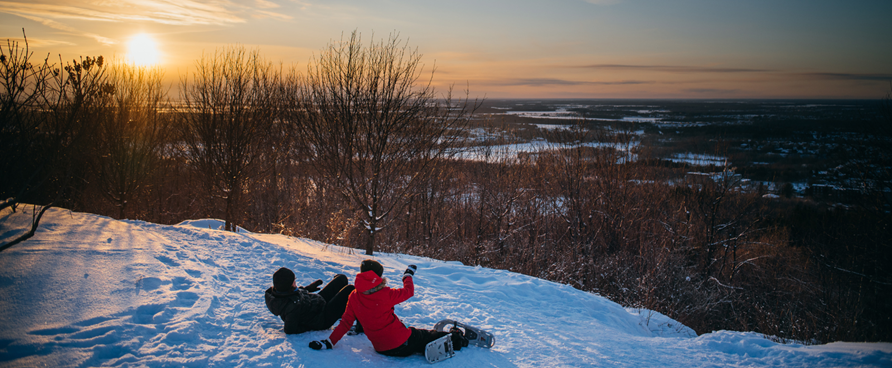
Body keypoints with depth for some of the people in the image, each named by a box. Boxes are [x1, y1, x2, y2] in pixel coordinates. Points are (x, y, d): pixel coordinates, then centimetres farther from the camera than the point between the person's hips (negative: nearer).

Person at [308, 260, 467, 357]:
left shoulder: (354, 297, -3)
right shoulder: (386, 294, -16)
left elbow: (346, 323, -2)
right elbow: (409, 291, 0)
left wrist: (329, 342, 5)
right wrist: (408, 275, 18)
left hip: (382, 349, 6)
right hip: (403, 343, -6)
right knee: (430, 336, 16)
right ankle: (456, 339, 14)